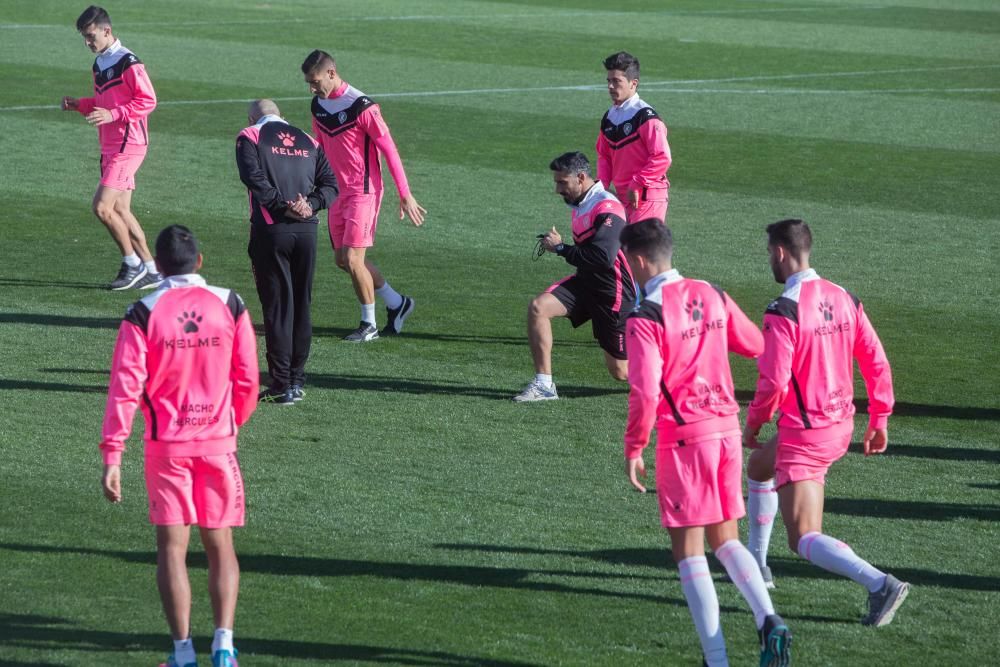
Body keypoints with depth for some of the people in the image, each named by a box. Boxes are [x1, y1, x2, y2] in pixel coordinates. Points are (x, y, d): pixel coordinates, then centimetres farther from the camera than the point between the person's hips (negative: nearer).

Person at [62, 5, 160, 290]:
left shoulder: (128, 63, -14)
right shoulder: (99, 64, 14)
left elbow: (147, 101, -17)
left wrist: (112, 114, -24)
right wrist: (80, 105, 6)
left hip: (128, 145, -10)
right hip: (110, 147, 10)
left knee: (102, 207, -14)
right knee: (120, 211, 9)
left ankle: (132, 264, -2)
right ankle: (151, 272, 14)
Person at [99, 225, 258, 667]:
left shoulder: (143, 314, -8)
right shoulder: (230, 306, -3)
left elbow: (125, 387, -11)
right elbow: (248, 379, 2)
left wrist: (112, 455, -9)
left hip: (166, 446, -1)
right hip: (218, 441, 1)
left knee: (172, 547, 4)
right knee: (220, 546, 10)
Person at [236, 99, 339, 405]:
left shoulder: (250, 137, 4)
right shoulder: (309, 142, 18)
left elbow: (255, 178, -12)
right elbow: (330, 184, 7)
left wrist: (283, 206, -12)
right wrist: (310, 206, -6)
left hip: (271, 228, -4)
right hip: (307, 230, 4)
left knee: (277, 305, -1)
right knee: (301, 304, 12)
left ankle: (282, 385, -2)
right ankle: (297, 381, 15)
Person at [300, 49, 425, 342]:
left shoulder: (361, 106, -17)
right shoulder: (318, 105, 7)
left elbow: (389, 149, -15)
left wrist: (405, 195, -14)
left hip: (363, 191, -8)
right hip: (337, 193, 8)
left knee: (352, 258, -11)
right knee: (343, 260, 9)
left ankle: (369, 324, 5)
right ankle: (397, 304, 26)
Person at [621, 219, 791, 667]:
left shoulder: (645, 318, -14)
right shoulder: (712, 296, 4)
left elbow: (644, 394, -19)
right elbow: (758, 347, 13)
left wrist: (633, 450, -8)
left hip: (683, 437, -6)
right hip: (727, 427, 6)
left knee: (688, 550, 3)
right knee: (726, 540, 17)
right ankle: (768, 620, -5)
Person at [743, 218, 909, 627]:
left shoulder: (783, 312, -20)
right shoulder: (844, 299, 2)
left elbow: (774, 382, -22)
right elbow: (877, 362, 3)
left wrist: (753, 424, -5)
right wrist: (879, 420, 12)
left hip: (804, 434, -9)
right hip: (841, 428, 9)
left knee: (804, 540, -6)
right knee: (759, 466, 33)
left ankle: (880, 584, -25)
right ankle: (755, 564, 42)